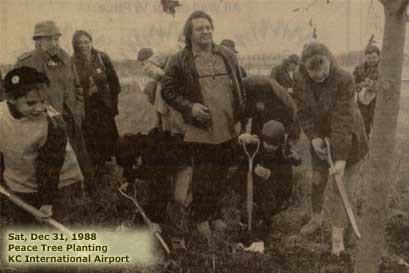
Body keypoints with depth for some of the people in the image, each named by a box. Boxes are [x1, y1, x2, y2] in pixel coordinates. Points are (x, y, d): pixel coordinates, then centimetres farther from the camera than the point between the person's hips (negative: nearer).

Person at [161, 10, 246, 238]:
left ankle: (215, 214, 29)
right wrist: (190, 107, -12)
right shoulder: (180, 61, -3)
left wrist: (242, 113, 7)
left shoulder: (228, 55, 9)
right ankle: (202, 219, 18)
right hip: (201, 129, -4)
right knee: (203, 176, 3)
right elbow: (168, 91, 0)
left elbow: (240, 86, 15)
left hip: (227, 128, 4)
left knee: (221, 174, 13)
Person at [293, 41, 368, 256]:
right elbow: (303, 114, -5)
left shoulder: (344, 80, -30)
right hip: (320, 137, 4)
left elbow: (343, 120, -33)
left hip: (347, 139, -4)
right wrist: (313, 137, -22)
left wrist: (341, 158, -35)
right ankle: (316, 218, 40)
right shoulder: (300, 81, -15)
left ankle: (337, 234, 11)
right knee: (317, 180, 16)